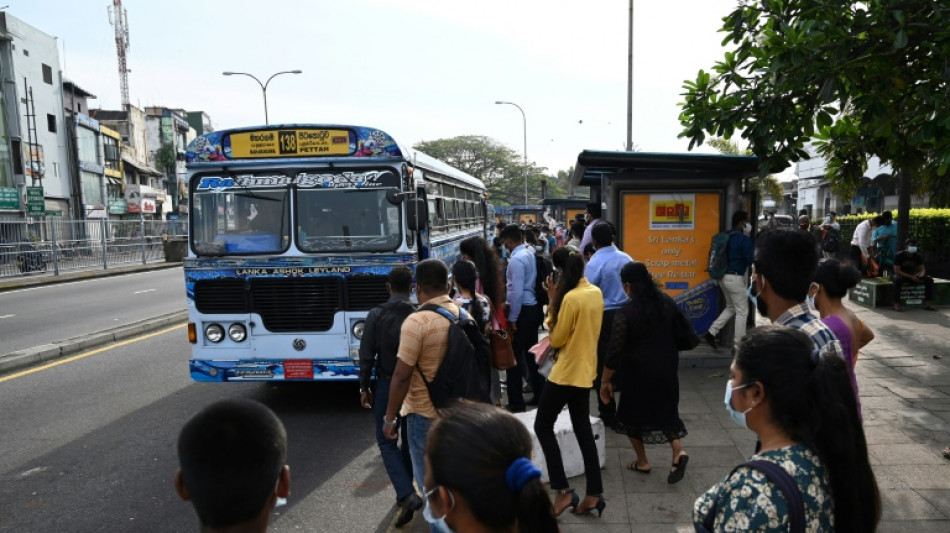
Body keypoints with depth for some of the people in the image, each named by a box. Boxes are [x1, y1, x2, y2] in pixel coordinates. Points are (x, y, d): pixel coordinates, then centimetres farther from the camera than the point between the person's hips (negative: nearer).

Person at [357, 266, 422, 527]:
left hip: (387, 385, -2)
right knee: (409, 439, 19)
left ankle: (407, 495, -9)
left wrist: (364, 387, 4)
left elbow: (366, 355, -8)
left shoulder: (376, 315, -10)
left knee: (387, 441, 7)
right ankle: (406, 492, 30)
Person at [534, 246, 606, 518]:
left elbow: (556, 340, -15)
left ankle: (563, 490, 5)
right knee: (583, 429, 15)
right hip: (586, 370, 9)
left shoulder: (571, 297, -22)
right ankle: (594, 493, 20)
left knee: (543, 427, 5)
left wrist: (552, 301, -13)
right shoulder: (596, 293, 4)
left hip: (567, 372, -9)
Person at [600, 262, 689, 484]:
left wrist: (605, 382, -8)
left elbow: (615, 352, -18)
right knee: (666, 410, 19)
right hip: (667, 368, 5)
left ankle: (642, 462, 25)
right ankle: (678, 452, -1)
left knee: (633, 414, 16)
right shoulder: (667, 302, -1)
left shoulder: (625, 313, -18)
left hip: (639, 372, -5)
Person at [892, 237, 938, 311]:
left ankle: (927, 303, -12)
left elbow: (922, 269, 2)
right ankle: (896, 304, -37)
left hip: (913, 276, 5)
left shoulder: (918, 256, 0)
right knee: (898, 279, -40)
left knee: (929, 279, -16)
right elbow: (897, 271, -21)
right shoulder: (899, 256, -15)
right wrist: (911, 277, -29)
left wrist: (921, 275, -24)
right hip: (901, 276, -5)